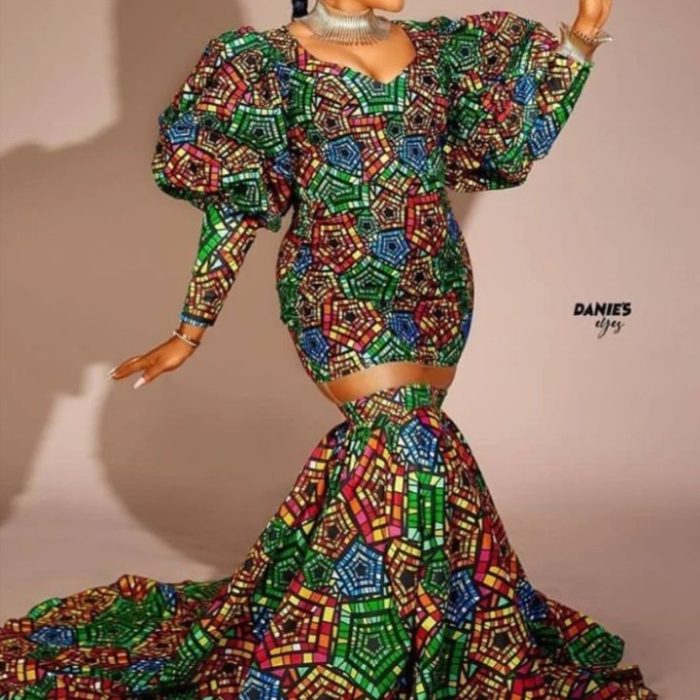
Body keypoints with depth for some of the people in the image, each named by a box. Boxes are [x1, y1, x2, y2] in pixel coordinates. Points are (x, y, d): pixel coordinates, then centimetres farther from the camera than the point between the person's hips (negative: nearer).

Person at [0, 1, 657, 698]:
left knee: (389, 448, 7)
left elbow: (512, 137, 15)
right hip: (336, 291, -5)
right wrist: (191, 329, 1)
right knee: (404, 435, -18)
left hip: (437, 289, 5)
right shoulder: (272, 59, 0)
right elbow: (234, 205, 1)